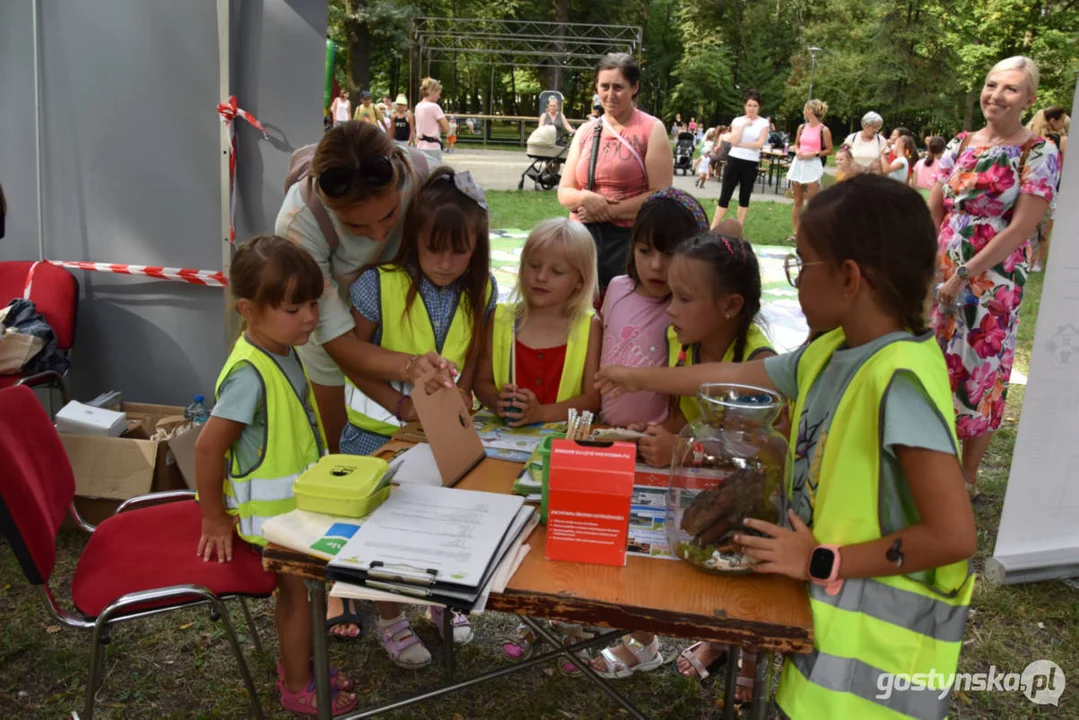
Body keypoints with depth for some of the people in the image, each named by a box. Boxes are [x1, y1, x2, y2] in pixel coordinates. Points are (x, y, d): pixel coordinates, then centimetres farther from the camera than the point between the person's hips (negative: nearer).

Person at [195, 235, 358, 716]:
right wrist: (215, 519, -18)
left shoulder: (282, 352, -2)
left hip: (296, 500, 8)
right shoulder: (250, 373, -29)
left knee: (296, 587, 22)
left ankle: (296, 665, 43)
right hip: (270, 513, -8)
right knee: (298, 590, 8)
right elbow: (208, 446, -27)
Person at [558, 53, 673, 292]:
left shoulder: (651, 130, -3)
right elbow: (564, 192, 10)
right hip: (583, 239, 4)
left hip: (630, 240, -4)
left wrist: (608, 211, -13)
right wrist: (585, 199, -12)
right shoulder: (585, 132, 11)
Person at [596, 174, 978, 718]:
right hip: (833, 600, 7)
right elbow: (734, 377, 14)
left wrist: (821, 563, -18)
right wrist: (638, 378, 23)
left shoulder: (901, 377, -26)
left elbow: (953, 535, -26)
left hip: (879, 622, -7)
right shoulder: (828, 353, -1)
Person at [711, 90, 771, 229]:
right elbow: (733, 141, -9)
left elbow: (760, 144, -10)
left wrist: (740, 144, -10)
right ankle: (712, 229, 0)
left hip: (751, 163, 0)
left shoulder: (764, 123, 1)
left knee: (744, 197, 8)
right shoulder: (737, 120, 4)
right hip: (734, 160, 0)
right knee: (725, 196, -1)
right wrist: (744, 125, -11)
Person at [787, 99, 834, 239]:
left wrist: (814, 154, -16)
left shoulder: (824, 130, -7)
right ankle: (796, 232, 15)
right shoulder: (802, 127, 8)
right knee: (797, 201, 9)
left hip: (813, 165, -5)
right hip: (798, 164, 5)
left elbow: (829, 150, -3)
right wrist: (797, 151, -2)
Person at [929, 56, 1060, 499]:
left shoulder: (1038, 154, -8)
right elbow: (932, 210, 7)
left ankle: (967, 476, 20)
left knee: (978, 372, 4)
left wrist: (963, 276, -17)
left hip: (992, 283, -5)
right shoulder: (961, 144, 7)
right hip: (941, 275, 5)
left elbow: (1020, 229, -15)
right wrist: (928, 269, -4)